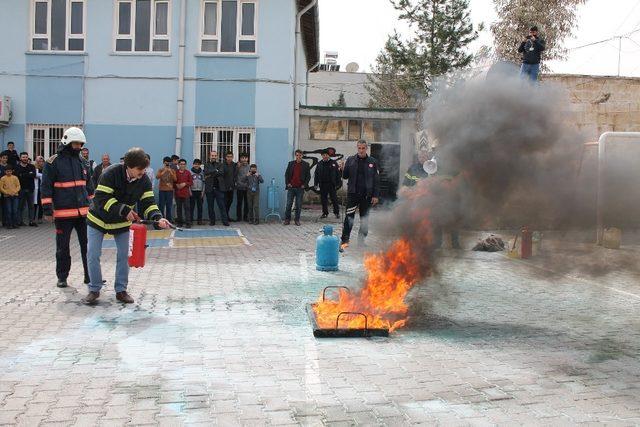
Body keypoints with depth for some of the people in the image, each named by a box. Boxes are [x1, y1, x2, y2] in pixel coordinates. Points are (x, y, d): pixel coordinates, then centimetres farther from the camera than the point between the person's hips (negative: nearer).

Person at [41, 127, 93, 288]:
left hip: (83, 211, 4)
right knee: (62, 247, 7)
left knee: (88, 244, 4)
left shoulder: (81, 161, 13)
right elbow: (46, 187, -6)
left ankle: (90, 275, 11)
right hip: (63, 213, -4)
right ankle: (62, 277, 18)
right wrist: (48, 210, -10)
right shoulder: (53, 162, -5)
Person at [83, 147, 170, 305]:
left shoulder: (144, 180, -14)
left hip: (122, 222, 3)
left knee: (123, 256, 1)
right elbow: (101, 199, -29)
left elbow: (148, 202, -13)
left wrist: (158, 218, -32)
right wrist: (124, 210, -35)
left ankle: (121, 290, 14)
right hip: (99, 219, -3)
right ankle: (94, 290, 12)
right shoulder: (111, 174, -28)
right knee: (93, 256, -3)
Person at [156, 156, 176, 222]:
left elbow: (175, 179, -5)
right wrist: (164, 172, -20)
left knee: (169, 206, 3)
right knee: (161, 205, -1)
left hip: (170, 190, 1)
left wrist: (171, 172, -16)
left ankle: (169, 220, 9)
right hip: (162, 190, -1)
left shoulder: (172, 171, 8)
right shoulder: (160, 170, 6)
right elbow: (157, 177, -12)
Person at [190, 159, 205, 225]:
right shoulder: (190, 172, 3)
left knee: (200, 206, 3)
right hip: (192, 191, -2)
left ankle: (199, 220, 9)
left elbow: (204, 182, 10)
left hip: (200, 191, 2)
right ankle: (190, 220, 3)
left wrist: (203, 191, 2)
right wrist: (189, 191, -7)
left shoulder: (202, 172, 10)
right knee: (191, 206, -1)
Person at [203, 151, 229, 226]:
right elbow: (207, 172, -11)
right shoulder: (207, 165, 9)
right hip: (209, 188, 1)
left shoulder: (219, 165, 10)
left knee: (222, 205, -3)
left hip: (218, 188, 0)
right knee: (210, 206, 5)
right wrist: (216, 170, -10)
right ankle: (212, 221, 13)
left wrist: (211, 175, -11)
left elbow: (221, 173, -9)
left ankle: (225, 221, -3)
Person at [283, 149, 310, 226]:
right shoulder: (291, 163, 8)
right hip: (291, 187, 1)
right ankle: (287, 219, 8)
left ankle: (297, 220, 11)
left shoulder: (306, 165, 3)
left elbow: (308, 176, 5)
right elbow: (286, 174, 11)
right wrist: (287, 183, -1)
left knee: (299, 205, 2)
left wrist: (304, 184, -5)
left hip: (300, 188, -1)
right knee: (288, 204, 1)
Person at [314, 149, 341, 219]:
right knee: (323, 199, 6)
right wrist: (316, 183, 4)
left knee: (334, 199, -1)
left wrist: (337, 183, -5)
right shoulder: (319, 164, 9)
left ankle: (337, 212, 9)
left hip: (331, 184, -3)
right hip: (322, 184, 3)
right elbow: (316, 174, 11)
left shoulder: (333, 163, 1)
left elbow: (338, 173, 1)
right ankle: (325, 213, 16)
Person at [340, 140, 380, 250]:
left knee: (365, 220, 8)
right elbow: (345, 176, 5)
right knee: (349, 218, -7)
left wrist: (375, 195, -3)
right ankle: (344, 241, -3)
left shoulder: (372, 162, 2)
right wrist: (343, 170, -16)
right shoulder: (351, 160, 3)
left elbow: (376, 180, 2)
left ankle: (361, 241, 19)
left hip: (366, 195, 1)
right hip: (353, 193, -1)